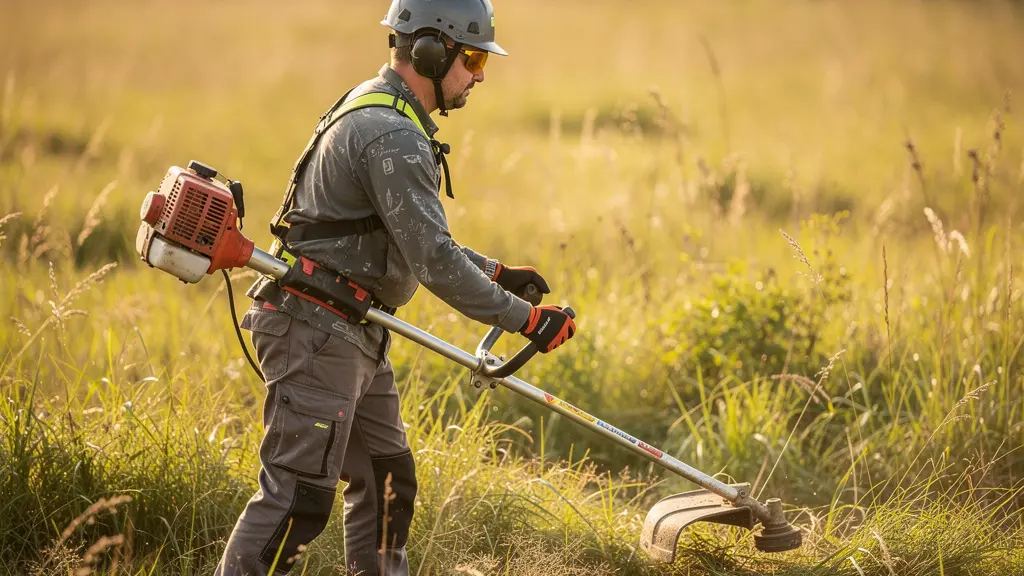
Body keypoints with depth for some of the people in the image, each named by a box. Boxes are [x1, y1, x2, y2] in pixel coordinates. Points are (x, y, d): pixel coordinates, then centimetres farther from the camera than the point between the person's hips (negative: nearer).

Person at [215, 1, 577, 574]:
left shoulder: (375, 111, 15)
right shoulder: (393, 136, -19)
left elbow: (416, 239, 24)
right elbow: (434, 261, -24)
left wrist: (494, 271, 16)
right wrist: (527, 319, -18)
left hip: (353, 333, 11)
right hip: (317, 332, -11)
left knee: (387, 478, 17)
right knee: (299, 494, -11)